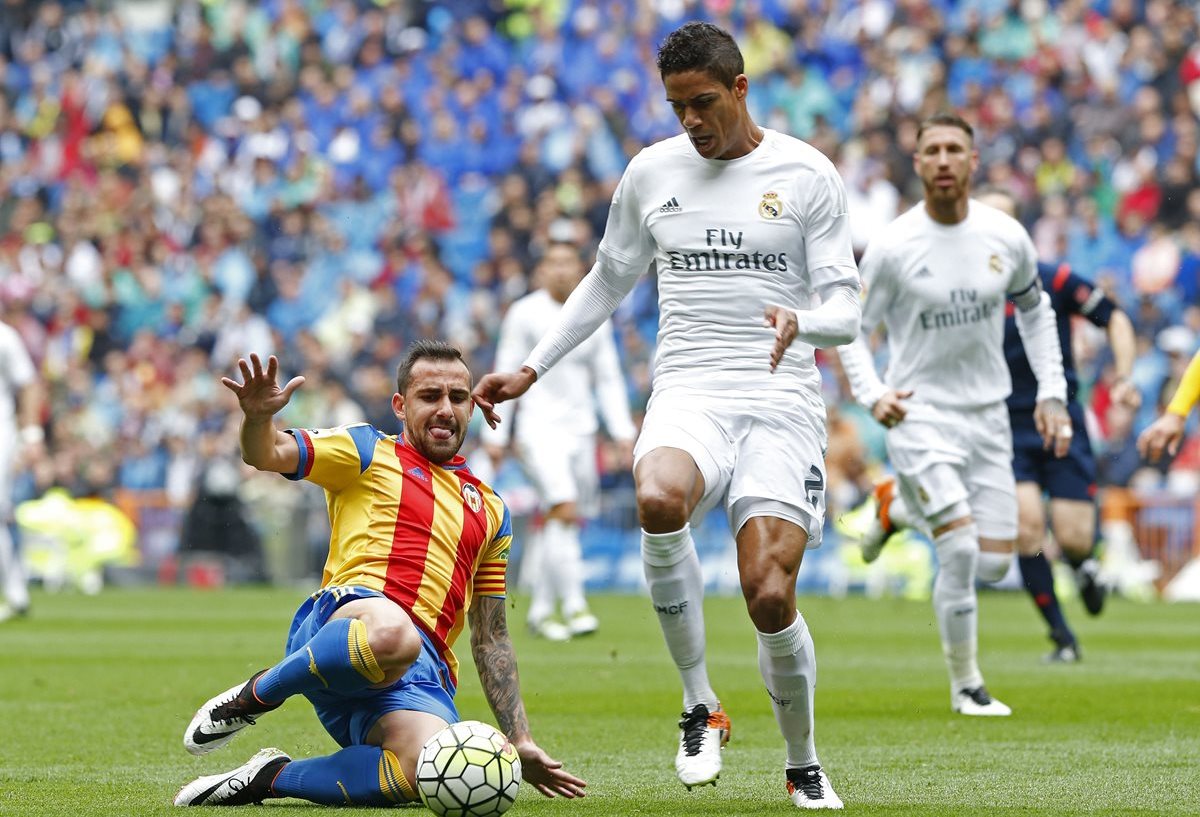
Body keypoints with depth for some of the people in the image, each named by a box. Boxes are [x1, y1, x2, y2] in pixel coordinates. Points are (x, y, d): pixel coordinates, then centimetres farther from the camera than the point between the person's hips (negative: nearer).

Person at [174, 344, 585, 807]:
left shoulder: (490, 509, 30)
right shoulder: (371, 453, 17)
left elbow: (491, 640, 31)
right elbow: (267, 455, 1)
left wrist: (520, 743, 23)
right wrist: (258, 418, -24)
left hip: (425, 670, 4)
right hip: (345, 616, -4)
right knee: (392, 633, -44)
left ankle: (271, 779, -10)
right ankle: (254, 695, -14)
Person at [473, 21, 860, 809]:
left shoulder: (808, 175, 2)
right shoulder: (652, 172, 11)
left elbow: (843, 312, 0)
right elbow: (608, 282, 25)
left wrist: (800, 320, -23)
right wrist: (531, 370, 21)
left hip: (781, 402, -2)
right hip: (687, 393, 2)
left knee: (770, 597, -15)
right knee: (659, 501, -35)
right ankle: (700, 707, -17)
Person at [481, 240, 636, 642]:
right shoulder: (525, 314, -1)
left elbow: (608, 379, 16)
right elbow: (506, 376, 1)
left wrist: (623, 432, 8)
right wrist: (496, 435, -2)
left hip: (581, 428, 5)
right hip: (540, 426, -5)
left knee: (562, 525, 6)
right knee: (564, 511, -22)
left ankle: (540, 610, 17)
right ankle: (574, 606, -25)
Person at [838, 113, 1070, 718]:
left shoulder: (1007, 237, -1)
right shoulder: (893, 246, -12)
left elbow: (1035, 310, 16)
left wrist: (1051, 393, 9)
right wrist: (872, 395, -20)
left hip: (988, 414, 4)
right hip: (919, 413, -4)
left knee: (994, 565, 2)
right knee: (959, 551, -17)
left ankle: (896, 507, 31)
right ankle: (965, 686, 3)